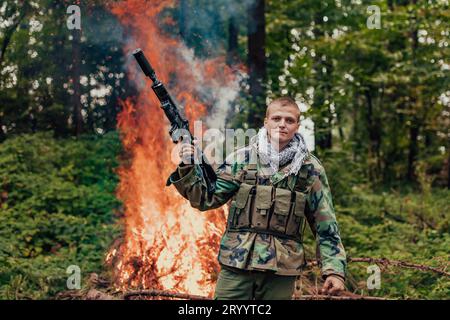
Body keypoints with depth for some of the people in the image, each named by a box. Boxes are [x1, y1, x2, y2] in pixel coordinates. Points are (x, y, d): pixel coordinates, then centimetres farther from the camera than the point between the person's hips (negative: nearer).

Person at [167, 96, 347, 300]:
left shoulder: (310, 169, 2)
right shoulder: (241, 159, 3)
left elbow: (326, 226, 4)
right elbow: (206, 198, 6)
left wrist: (334, 269, -4)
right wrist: (188, 168, -9)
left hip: (282, 272, 0)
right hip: (236, 265, 0)